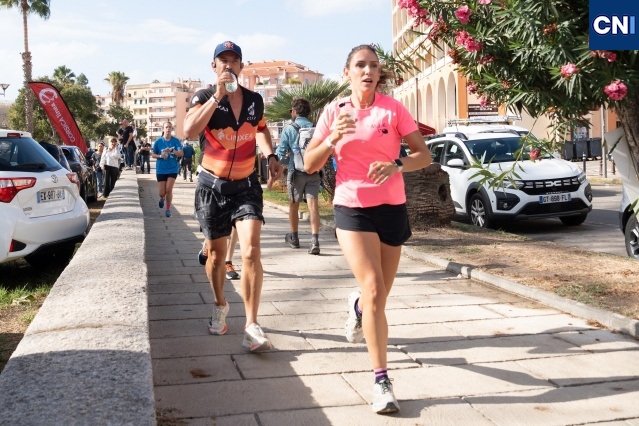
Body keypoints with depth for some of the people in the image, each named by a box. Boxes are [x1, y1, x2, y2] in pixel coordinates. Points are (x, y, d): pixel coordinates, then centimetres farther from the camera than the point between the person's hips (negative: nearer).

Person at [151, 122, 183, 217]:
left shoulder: (176, 141, -4)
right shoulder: (158, 141, -3)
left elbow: (181, 153, -11)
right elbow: (153, 154, 3)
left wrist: (172, 150, -28)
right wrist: (160, 156, -16)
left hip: (173, 169, -1)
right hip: (161, 169, 1)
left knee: (169, 189, -9)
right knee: (162, 192, 1)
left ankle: (168, 209, 9)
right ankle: (162, 198, 39)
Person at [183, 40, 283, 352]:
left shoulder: (255, 100, 2)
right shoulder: (204, 97, -7)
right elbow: (189, 131, -27)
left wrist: (270, 155, 8)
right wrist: (218, 95, -28)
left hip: (246, 185, 1)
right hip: (212, 185, -1)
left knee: (251, 251, -15)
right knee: (216, 253, 12)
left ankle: (251, 326, -12)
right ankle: (220, 306, 39)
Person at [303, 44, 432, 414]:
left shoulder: (393, 108, -1)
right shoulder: (335, 111, 2)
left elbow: (424, 155, -3)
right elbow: (310, 165, 1)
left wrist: (397, 165, -23)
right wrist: (333, 139, -16)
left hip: (392, 208, 2)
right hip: (352, 208, -1)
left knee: (380, 296, 11)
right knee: (374, 290, -17)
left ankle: (357, 306, 50)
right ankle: (382, 381, -10)